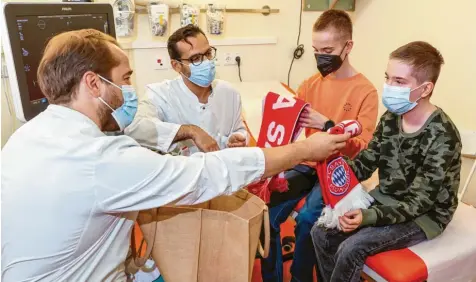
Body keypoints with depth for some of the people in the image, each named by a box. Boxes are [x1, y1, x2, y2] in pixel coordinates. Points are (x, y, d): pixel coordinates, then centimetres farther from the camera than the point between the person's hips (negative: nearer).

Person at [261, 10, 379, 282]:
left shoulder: (365, 91, -6)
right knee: (265, 214, -15)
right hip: (306, 164, 4)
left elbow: (362, 148, -11)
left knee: (307, 220, -26)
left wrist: (326, 124, -24)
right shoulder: (310, 84, 7)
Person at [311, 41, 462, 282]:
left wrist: (369, 217, -37)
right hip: (385, 199, 6)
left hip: (424, 215, -6)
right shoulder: (390, 119, -5)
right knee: (321, 231, -7)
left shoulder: (442, 138, -24)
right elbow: (365, 165, -1)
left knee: (351, 248, -23)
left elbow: (419, 202, -24)